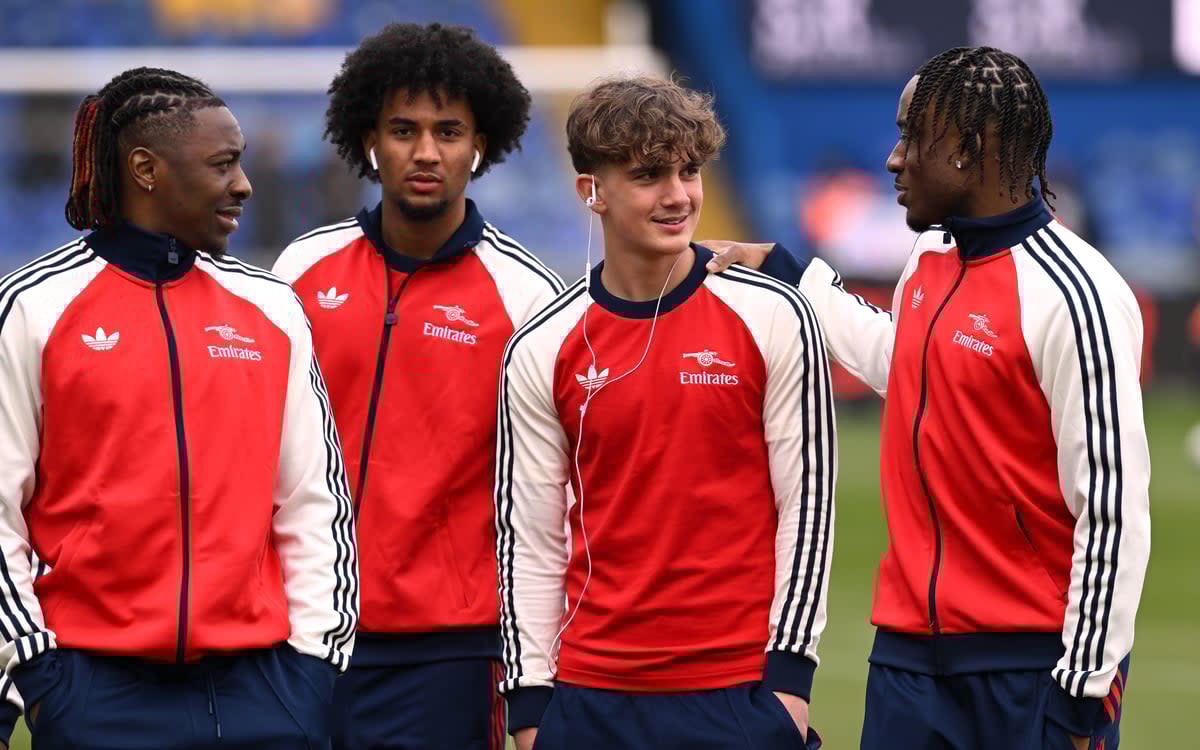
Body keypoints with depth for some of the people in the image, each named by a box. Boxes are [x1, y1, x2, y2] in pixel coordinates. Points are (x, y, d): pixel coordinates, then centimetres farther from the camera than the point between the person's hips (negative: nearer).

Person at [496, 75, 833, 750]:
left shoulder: (774, 319, -1)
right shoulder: (542, 351, 3)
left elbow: (808, 506, 0)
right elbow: (529, 540, 6)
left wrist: (789, 674, -5)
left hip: (743, 694, -2)